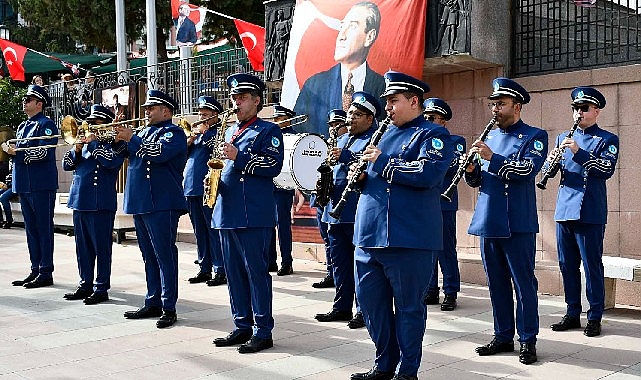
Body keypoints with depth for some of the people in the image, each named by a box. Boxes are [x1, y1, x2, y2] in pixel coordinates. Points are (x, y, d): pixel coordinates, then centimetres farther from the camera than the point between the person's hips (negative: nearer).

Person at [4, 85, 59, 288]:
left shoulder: (46, 124, -6)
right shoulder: (22, 126, 20)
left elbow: (44, 152, -18)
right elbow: (20, 152, 22)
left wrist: (17, 153, -18)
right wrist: (11, 150, 1)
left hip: (41, 186, -9)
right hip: (24, 186, 9)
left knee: (44, 229, -3)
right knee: (31, 229, 11)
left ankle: (46, 273, 1)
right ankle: (36, 270, 18)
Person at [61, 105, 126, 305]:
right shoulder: (86, 141, 18)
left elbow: (111, 161, -22)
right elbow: (67, 164, 15)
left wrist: (93, 143, -12)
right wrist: (77, 149, -3)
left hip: (101, 204, -7)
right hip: (80, 201, 7)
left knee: (101, 247, -1)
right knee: (83, 247, 12)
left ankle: (101, 288, 5)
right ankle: (85, 285, 22)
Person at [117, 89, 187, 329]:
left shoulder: (173, 133, -4)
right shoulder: (144, 132, 20)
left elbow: (159, 152, -22)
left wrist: (131, 138, -14)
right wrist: (120, 139, 3)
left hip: (162, 204, -8)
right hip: (140, 202, 8)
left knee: (165, 255, -6)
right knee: (149, 256, 12)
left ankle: (169, 308, -3)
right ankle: (153, 304, 20)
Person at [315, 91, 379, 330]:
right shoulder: (341, 140, 22)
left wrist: (344, 157, -24)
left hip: (359, 212, -8)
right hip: (336, 210, 8)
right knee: (339, 261, 13)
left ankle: (364, 310, 7)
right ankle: (341, 307, 22)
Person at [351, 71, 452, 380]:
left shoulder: (432, 134, -2)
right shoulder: (385, 134, 21)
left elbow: (428, 172, -20)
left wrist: (382, 162, -13)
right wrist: (361, 173, 5)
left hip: (408, 237, -7)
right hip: (369, 235, 8)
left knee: (408, 306, 2)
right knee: (370, 301, 12)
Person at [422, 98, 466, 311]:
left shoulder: (455, 141, 4)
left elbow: (454, 166, -13)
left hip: (443, 203, -5)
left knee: (446, 249, -3)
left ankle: (451, 293, 5)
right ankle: (430, 291, 17)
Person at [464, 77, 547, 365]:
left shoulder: (534, 136, 0)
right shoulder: (489, 138, 18)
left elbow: (528, 169, -17)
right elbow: (477, 180, 18)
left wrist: (492, 157, -23)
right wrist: (471, 169, -5)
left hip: (518, 223, -6)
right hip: (488, 221, 6)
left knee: (524, 282, -1)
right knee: (496, 283, 11)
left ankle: (528, 341, 8)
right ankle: (503, 336, 21)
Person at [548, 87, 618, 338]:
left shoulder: (607, 140, 2)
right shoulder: (563, 138, 17)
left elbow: (607, 169, -13)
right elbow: (548, 169, 14)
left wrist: (579, 152, -23)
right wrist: (552, 161, -10)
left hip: (590, 213, -5)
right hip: (564, 210, 5)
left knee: (592, 266, -2)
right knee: (567, 265, 10)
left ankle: (595, 317, 7)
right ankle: (572, 314, 20)